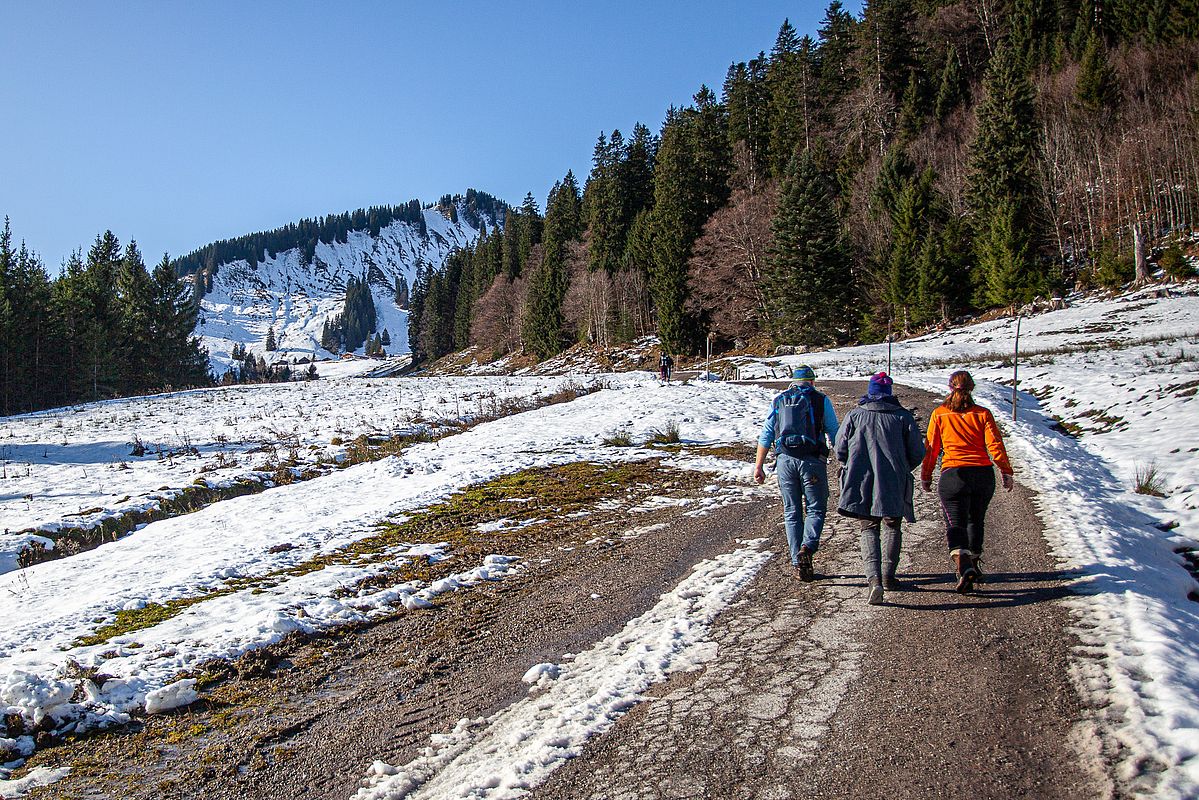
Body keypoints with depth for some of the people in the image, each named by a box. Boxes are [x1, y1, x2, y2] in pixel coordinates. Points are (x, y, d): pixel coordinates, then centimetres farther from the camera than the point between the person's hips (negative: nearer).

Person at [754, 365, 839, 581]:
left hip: (785, 461, 2)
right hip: (812, 461, -2)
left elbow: (765, 436, 8)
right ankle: (807, 547, -17)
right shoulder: (821, 400, 4)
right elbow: (834, 434, 2)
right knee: (815, 509, 8)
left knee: (792, 513, 10)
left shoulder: (778, 401, 11)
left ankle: (798, 562, 7)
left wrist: (758, 466, 11)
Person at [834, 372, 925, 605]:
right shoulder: (903, 416, 3)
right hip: (894, 483, 0)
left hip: (862, 482, 0)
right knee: (893, 527, 20)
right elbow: (917, 453, 2)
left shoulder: (854, 415, 3)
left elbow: (840, 450, 4)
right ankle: (888, 576, 24)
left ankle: (874, 578, -13)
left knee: (869, 529, 6)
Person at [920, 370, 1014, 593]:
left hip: (953, 474, -3)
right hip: (983, 474, 3)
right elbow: (995, 444, -3)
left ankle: (963, 567, -28)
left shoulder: (939, 414, 4)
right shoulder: (982, 413, 6)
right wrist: (1006, 471, 1)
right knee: (975, 521, 22)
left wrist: (925, 476, 13)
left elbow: (931, 448, 5)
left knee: (955, 524, -5)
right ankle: (974, 565, 33)